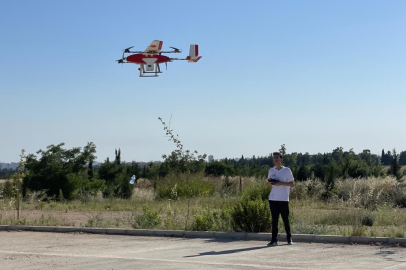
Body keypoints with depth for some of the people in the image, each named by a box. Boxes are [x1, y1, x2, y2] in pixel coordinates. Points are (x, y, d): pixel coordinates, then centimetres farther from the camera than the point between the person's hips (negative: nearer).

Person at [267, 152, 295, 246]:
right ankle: (274, 240, 3)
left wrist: (281, 183, -13)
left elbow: (292, 184, 0)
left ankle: (289, 238, 13)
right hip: (273, 199, 3)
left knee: (286, 219, 1)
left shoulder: (287, 170, 0)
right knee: (274, 220, 2)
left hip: (283, 199, -3)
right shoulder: (271, 170, 12)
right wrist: (270, 182, -3)